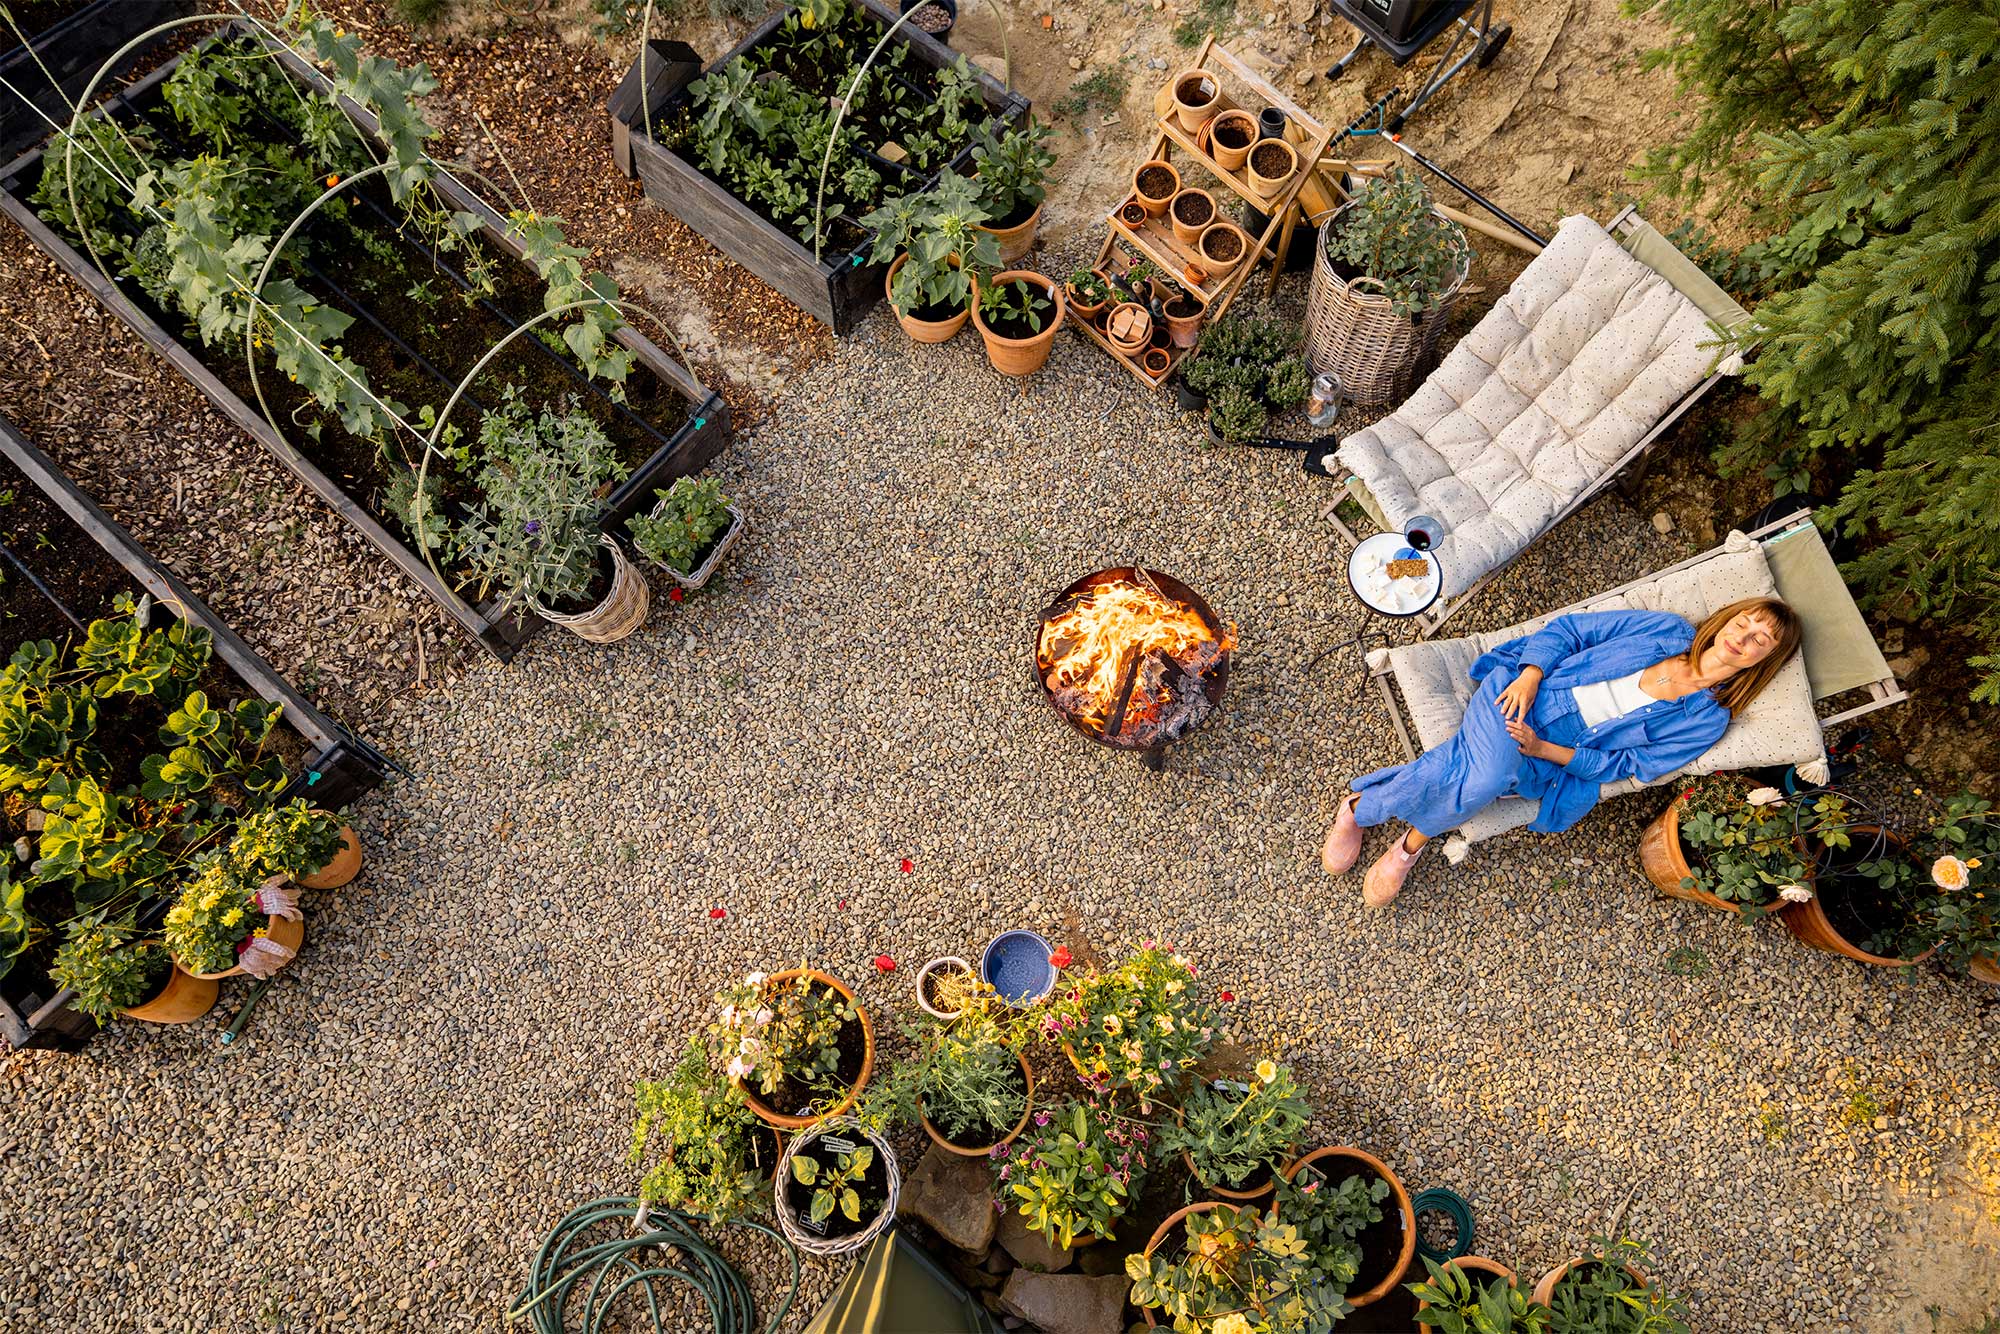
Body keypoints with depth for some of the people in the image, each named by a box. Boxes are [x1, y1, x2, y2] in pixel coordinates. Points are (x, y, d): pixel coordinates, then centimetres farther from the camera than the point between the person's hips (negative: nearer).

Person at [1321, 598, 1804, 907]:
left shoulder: (1706, 720, 5)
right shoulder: (1668, 630, 9)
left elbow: (1627, 764, -1)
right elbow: (1568, 628, 8)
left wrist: (1544, 749, -13)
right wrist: (1529, 676, -9)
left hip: (1551, 762, 0)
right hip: (1518, 693, 0)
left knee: (1490, 781, -35)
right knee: (1488, 772, -34)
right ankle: (1360, 802, -14)